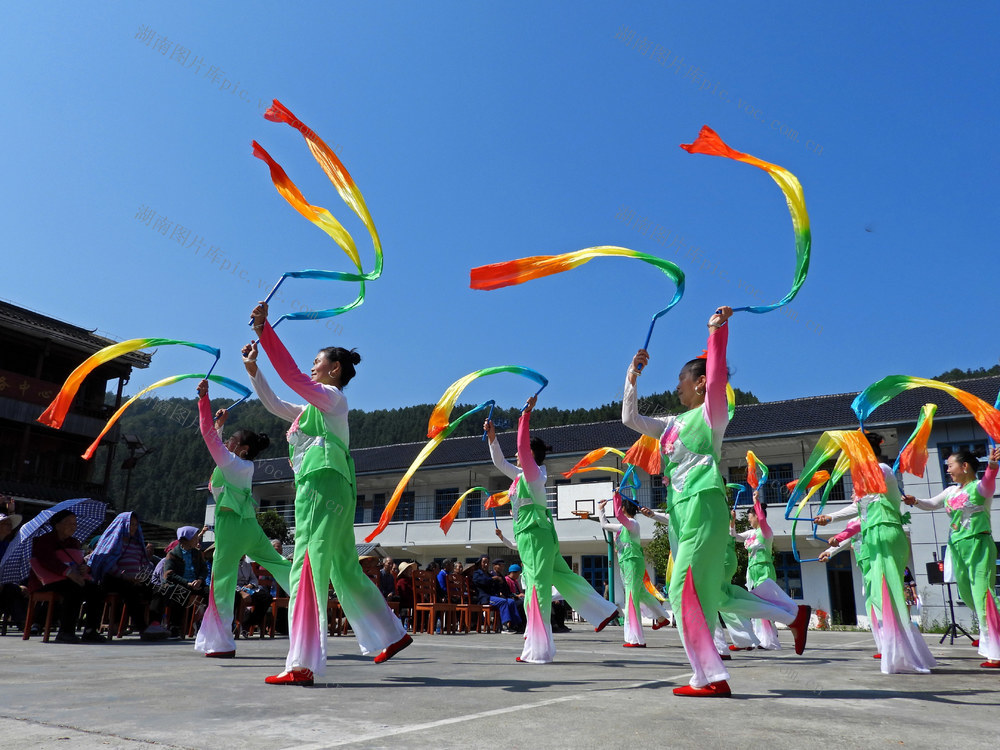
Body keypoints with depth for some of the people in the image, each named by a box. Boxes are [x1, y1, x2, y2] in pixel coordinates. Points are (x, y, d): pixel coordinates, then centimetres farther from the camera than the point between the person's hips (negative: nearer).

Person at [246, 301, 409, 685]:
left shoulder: (331, 397, -1)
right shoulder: (313, 407, 26)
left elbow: (291, 374, -15)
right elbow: (274, 404, 28)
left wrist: (264, 329, -17)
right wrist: (253, 371, 18)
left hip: (323, 486, -10)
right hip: (328, 490, 10)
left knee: (308, 569, -15)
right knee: (345, 570, 15)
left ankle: (301, 664, -17)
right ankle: (392, 634, 25)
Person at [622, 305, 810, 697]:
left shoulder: (711, 414, 0)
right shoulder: (673, 424, 20)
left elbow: (717, 377, -18)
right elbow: (630, 419, 25)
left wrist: (717, 331, -20)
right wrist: (632, 377, 19)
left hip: (703, 506, -8)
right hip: (679, 510, 8)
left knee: (686, 590, -11)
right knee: (714, 592, 11)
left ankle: (710, 678, -3)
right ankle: (794, 616, 24)